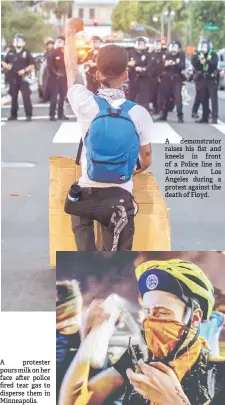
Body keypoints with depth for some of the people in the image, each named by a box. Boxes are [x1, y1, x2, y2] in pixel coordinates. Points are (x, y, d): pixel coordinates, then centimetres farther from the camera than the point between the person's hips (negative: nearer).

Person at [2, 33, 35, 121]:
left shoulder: (26, 52, -1)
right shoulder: (10, 52, 9)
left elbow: (32, 65, 0)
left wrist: (24, 70, -15)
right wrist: (6, 66, -6)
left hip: (23, 78, -4)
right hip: (13, 78, 4)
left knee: (26, 96, -10)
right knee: (14, 97, 11)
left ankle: (28, 115, -8)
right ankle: (13, 114, 21)